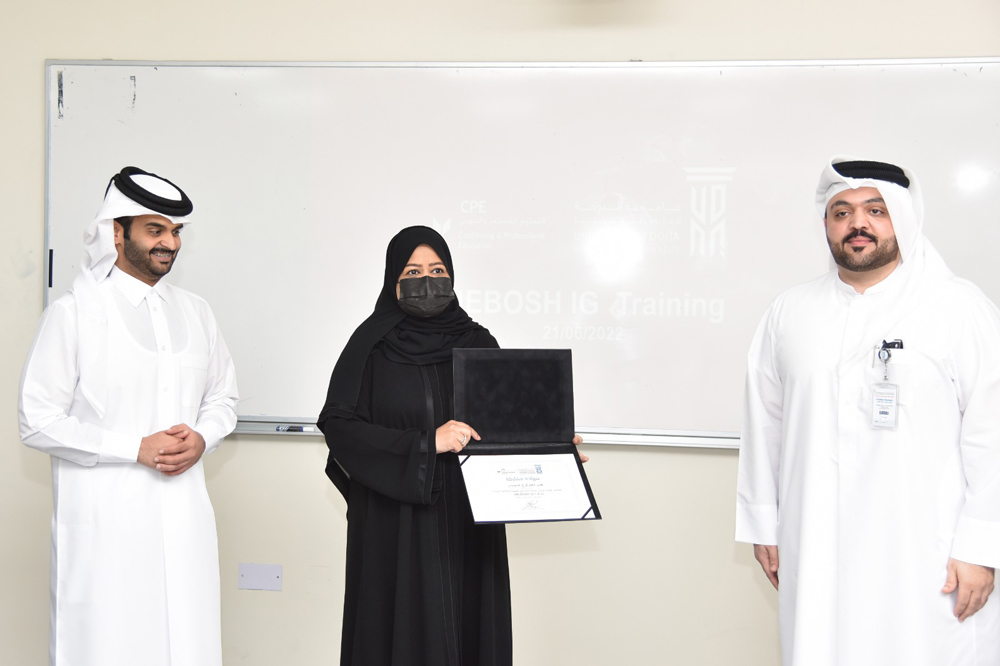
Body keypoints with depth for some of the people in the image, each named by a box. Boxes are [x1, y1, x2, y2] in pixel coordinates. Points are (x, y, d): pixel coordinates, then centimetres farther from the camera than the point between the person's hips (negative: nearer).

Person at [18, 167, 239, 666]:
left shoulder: (195, 312, 12)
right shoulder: (73, 312, -4)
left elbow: (222, 398, 20)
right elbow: (38, 422, -7)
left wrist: (201, 439, -3)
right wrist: (137, 449, -14)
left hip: (183, 510, 5)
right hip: (105, 518, -4)